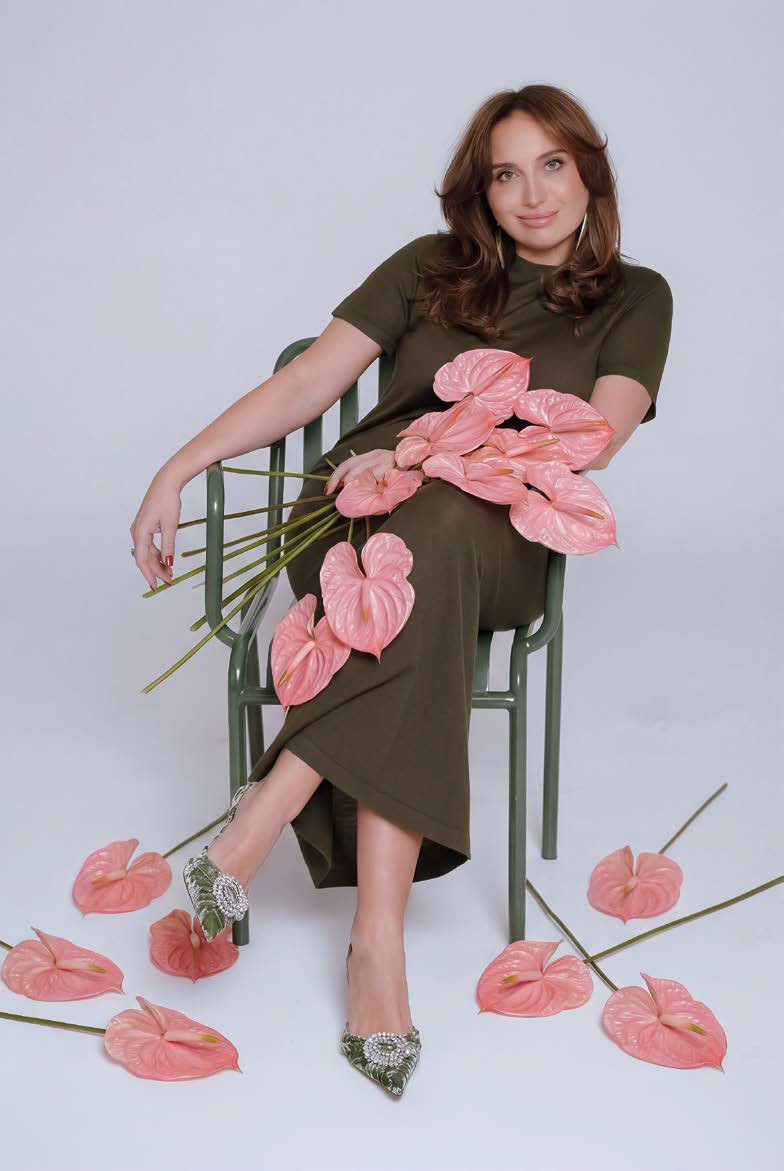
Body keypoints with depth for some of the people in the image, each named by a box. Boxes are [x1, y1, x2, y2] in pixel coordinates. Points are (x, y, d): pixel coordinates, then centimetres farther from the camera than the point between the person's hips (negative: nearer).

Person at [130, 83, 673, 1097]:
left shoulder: (635, 298, 14)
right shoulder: (431, 267, 16)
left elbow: (594, 438, -3)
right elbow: (307, 382, 11)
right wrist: (178, 468, 0)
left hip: (499, 536, 0)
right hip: (357, 513, 1)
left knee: (429, 535, -39)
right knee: (417, 575, -38)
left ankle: (258, 823, -39)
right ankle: (377, 938, -40)